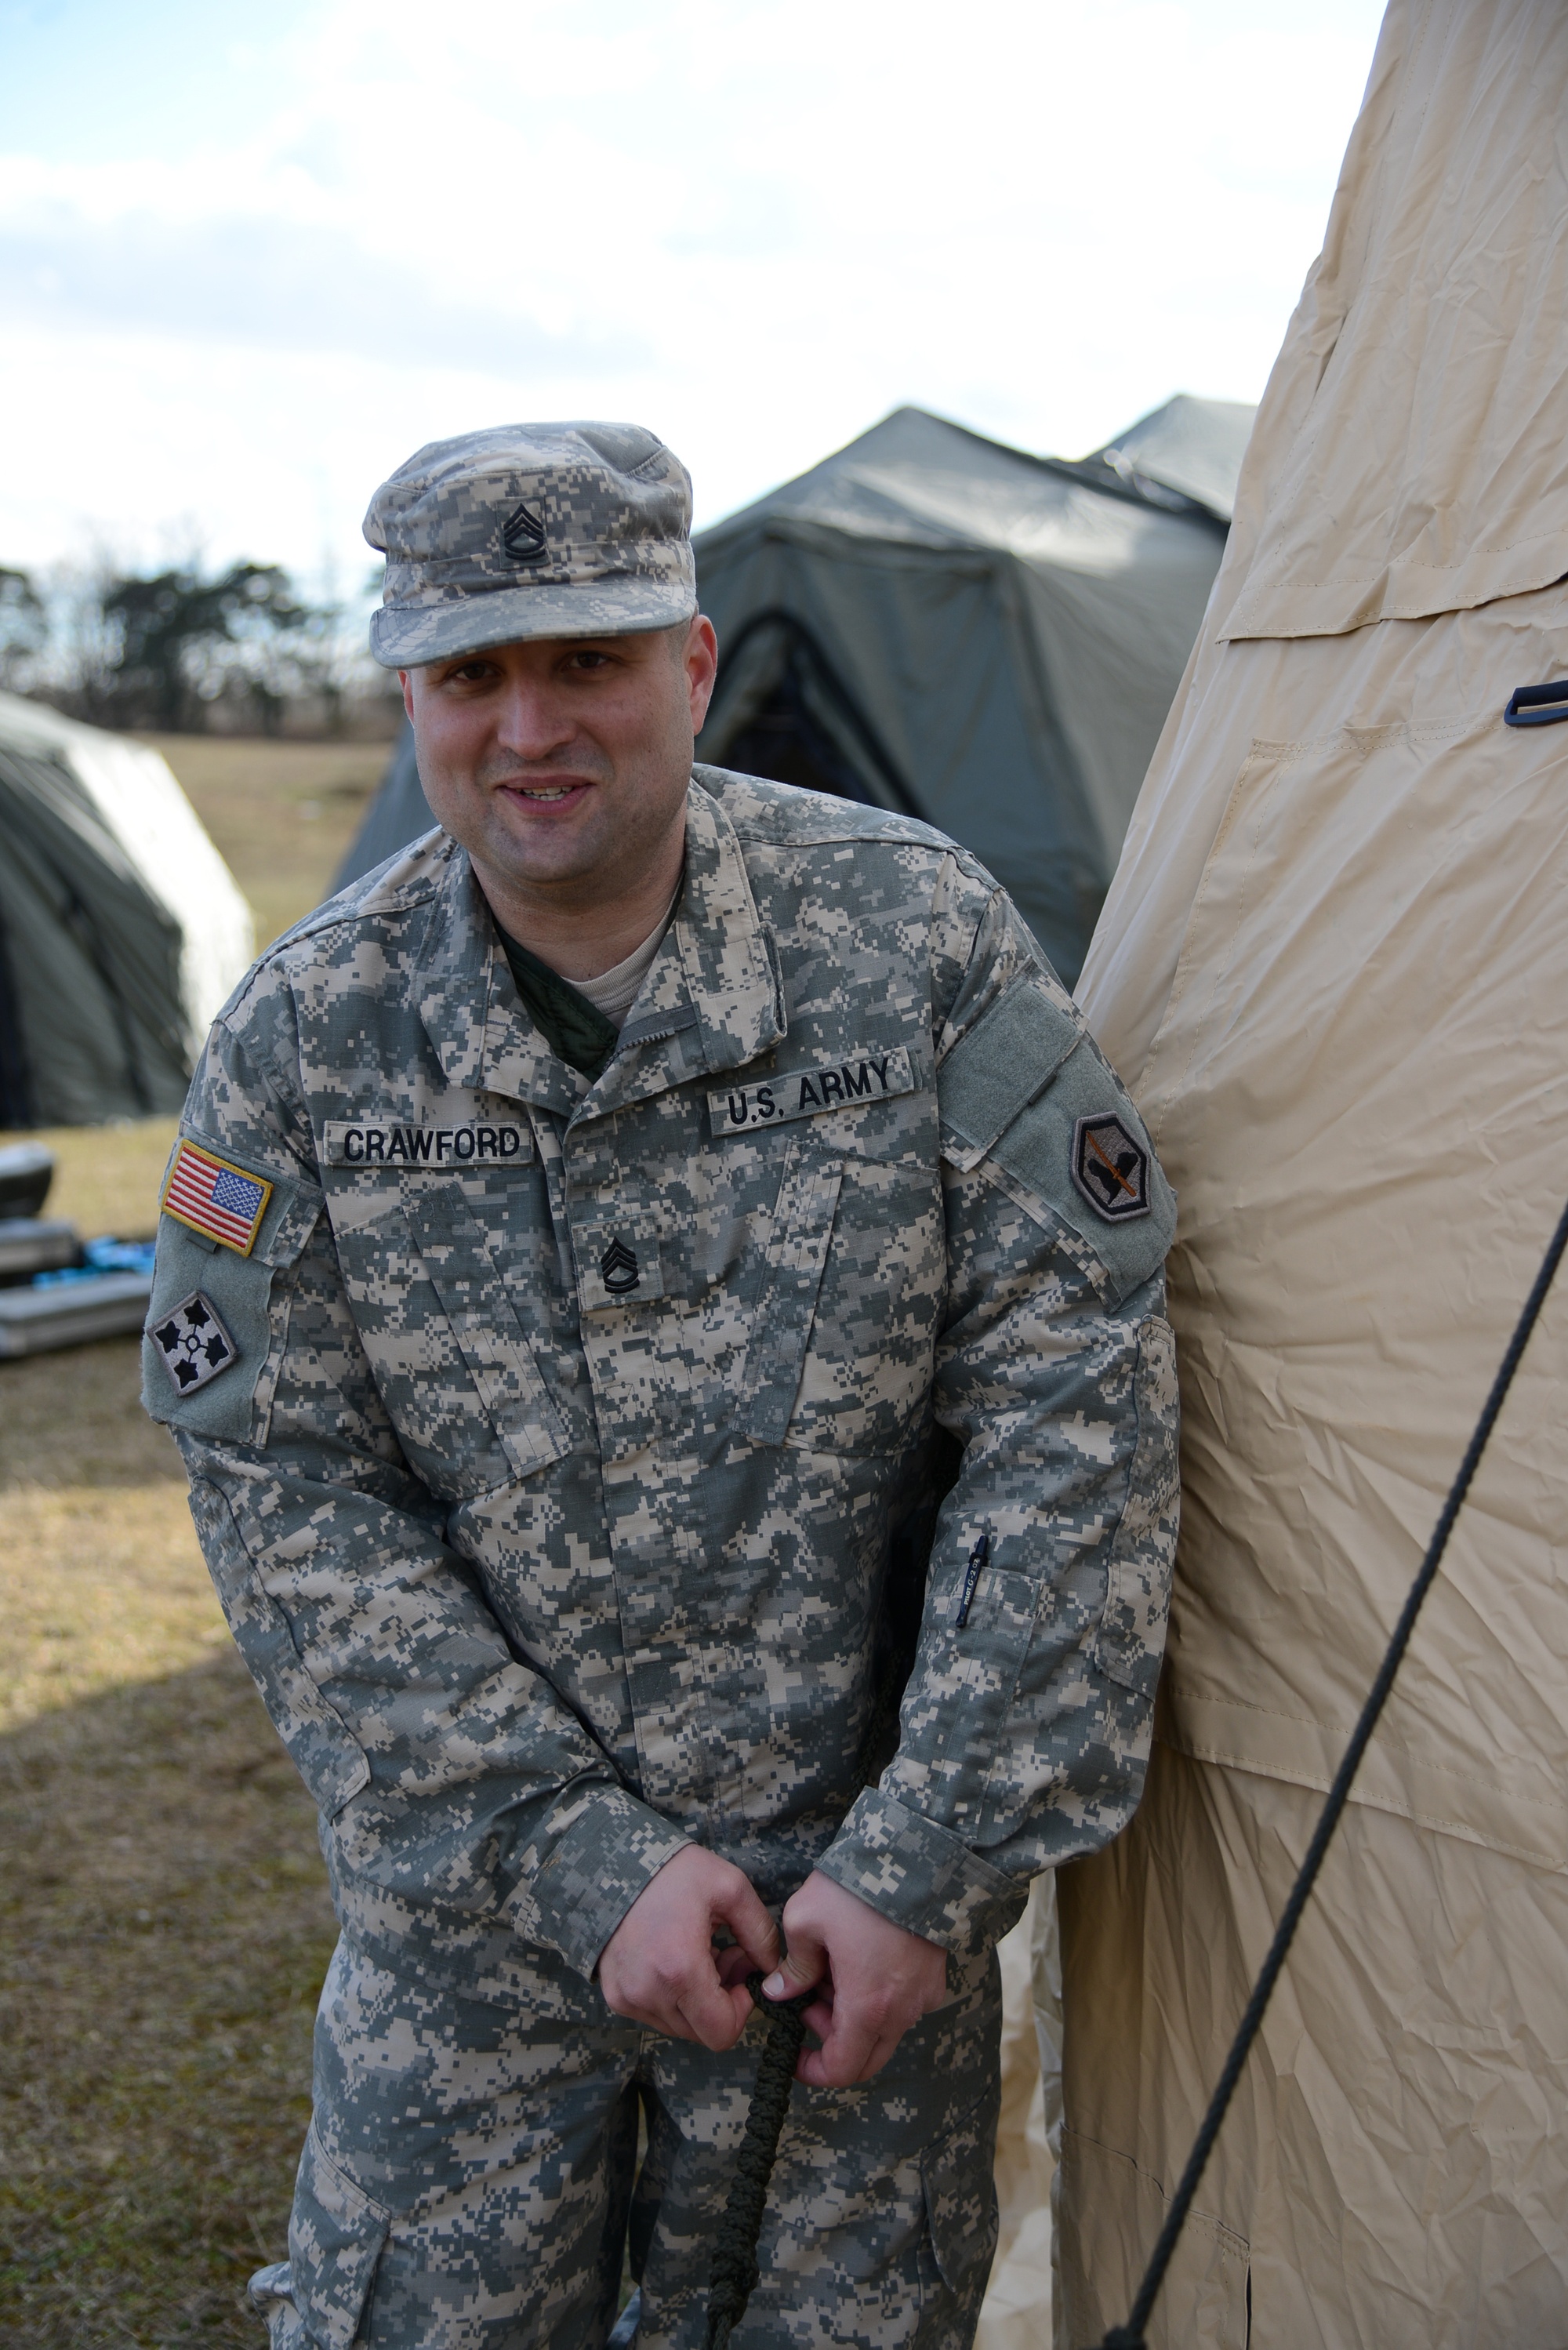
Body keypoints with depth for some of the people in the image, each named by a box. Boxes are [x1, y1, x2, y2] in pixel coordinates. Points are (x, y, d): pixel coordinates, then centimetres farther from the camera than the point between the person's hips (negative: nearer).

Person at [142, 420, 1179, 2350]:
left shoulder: (919, 941, -11)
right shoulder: (306, 1039, -7)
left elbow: (1072, 1412, -10)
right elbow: (288, 1503, -7)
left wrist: (925, 1862, -12)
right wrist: (585, 1860, -13)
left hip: (853, 1890, -1)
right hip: (472, 1899, 1)